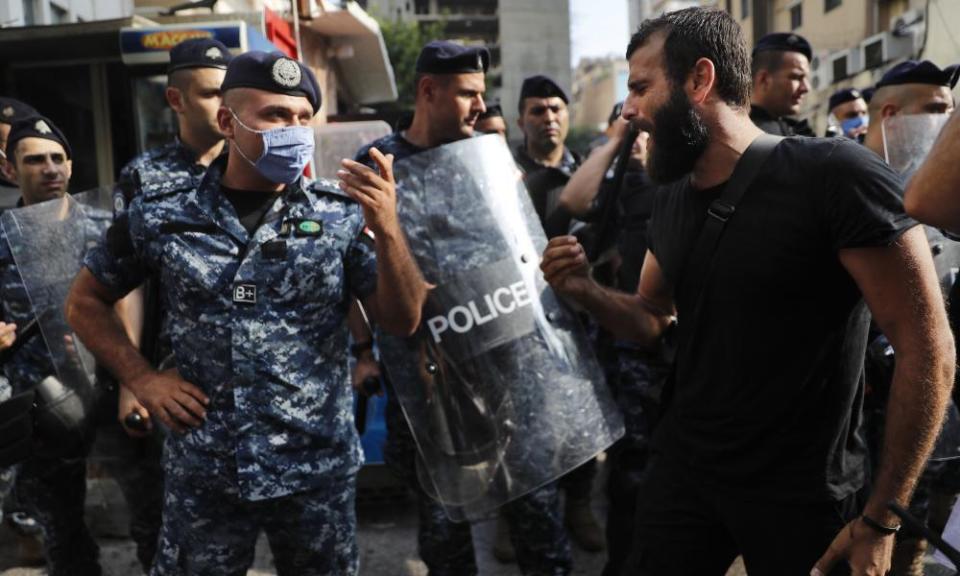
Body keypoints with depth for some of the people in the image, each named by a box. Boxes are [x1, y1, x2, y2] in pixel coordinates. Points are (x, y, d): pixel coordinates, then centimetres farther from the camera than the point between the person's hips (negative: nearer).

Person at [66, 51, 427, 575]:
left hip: (318, 469, 0)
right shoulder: (163, 211, -4)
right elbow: (85, 301, 9)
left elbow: (402, 321, -7)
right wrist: (142, 379, -2)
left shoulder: (341, 215, -5)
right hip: (203, 470, 0)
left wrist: (387, 231, -22)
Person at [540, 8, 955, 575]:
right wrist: (585, 290, -8)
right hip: (681, 468, 6)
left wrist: (882, 518, -15)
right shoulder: (673, 199, 3)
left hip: (801, 494, -5)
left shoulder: (835, 174, -19)